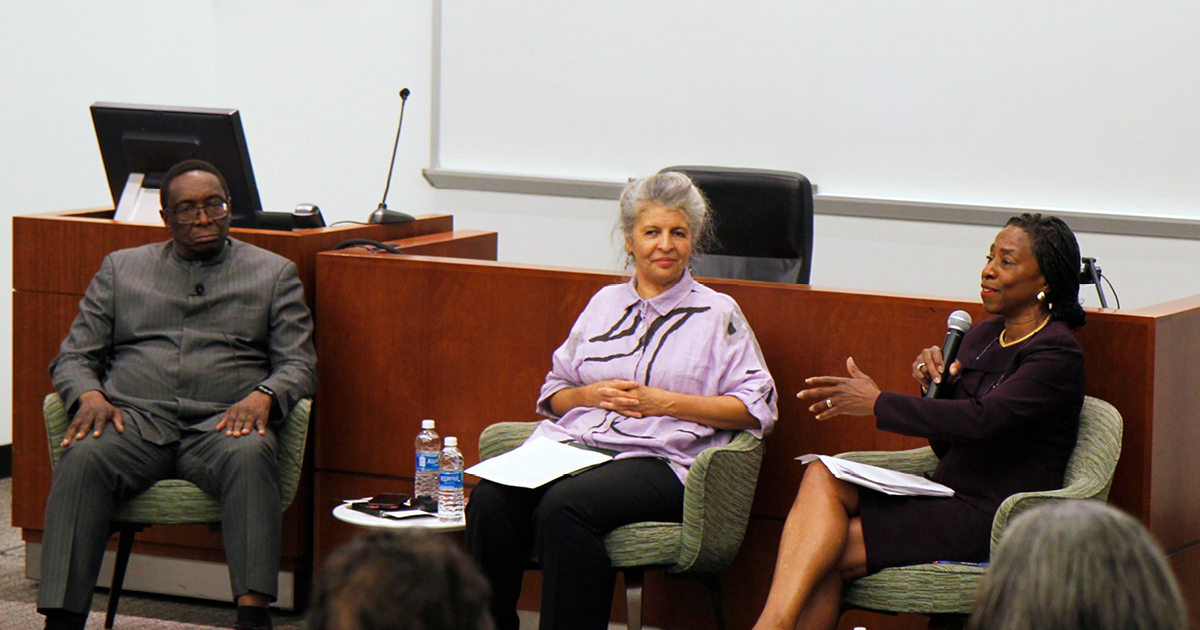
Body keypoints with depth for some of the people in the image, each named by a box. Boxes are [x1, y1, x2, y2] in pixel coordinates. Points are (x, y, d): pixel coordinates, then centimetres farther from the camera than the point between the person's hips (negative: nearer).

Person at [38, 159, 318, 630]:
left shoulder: (274, 273, 18)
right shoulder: (121, 268, 22)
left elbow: (299, 365, 10)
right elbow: (73, 355, 17)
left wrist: (262, 396, -13)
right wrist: (89, 396, -6)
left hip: (221, 422, -1)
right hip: (134, 415, 1)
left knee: (250, 456, -37)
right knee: (82, 459, -32)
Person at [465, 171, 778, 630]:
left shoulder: (717, 313, 11)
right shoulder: (605, 303, 23)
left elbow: (756, 409, 2)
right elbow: (552, 396, 26)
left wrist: (665, 402, -5)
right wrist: (590, 395, 2)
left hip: (658, 458, -4)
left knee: (564, 507, -35)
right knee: (490, 499, -27)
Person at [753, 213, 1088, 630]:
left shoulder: (1058, 354, -9)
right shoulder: (982, 336, 17)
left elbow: (982, 419, -23)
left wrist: (876, 403, -17)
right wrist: (935, 385, 1)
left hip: (995, 520, -7)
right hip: (947, 498, 7)